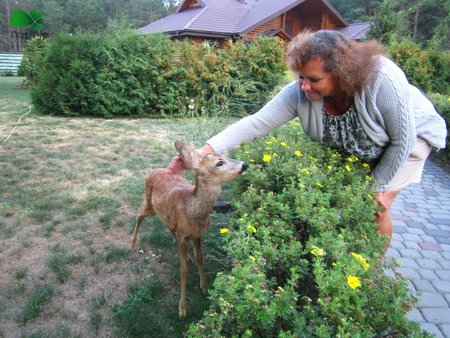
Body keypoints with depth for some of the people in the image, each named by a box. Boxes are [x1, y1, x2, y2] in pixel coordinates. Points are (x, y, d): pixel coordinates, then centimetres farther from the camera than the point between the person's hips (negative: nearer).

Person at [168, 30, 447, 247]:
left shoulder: (383, 80, -40)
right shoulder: (299, 93, -31)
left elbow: (403, 139, -28)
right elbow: (256, 123, -35)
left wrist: (377, 186, -18)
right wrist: (204, 151, -44)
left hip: (410, 136, -3)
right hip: (355, 150, 4)